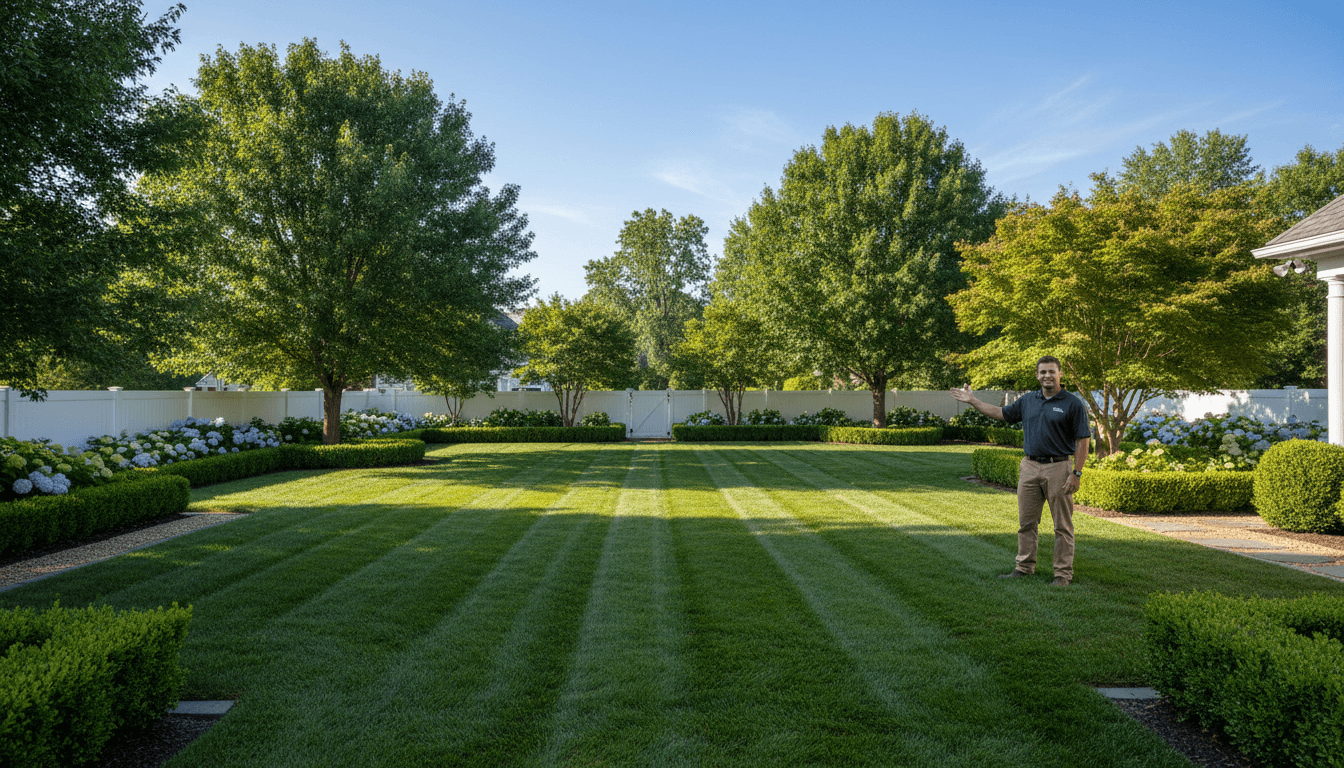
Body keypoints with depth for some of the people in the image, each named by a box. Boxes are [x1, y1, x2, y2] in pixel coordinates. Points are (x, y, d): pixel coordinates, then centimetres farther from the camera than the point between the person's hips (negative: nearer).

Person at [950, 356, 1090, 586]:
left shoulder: (1073, 404, -6)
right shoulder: (1028, 400, 10)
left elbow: (1083, 440, -7)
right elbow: (1001, 413, 21)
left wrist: (1077, 473, -13)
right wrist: (972, 401, 19)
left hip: (1058, 468, -5)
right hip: (1030, 467, 5)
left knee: (1062, 525, 2)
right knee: (1026, 522, 10)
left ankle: (1063, 573, 10)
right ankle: (1025, 567, 20)